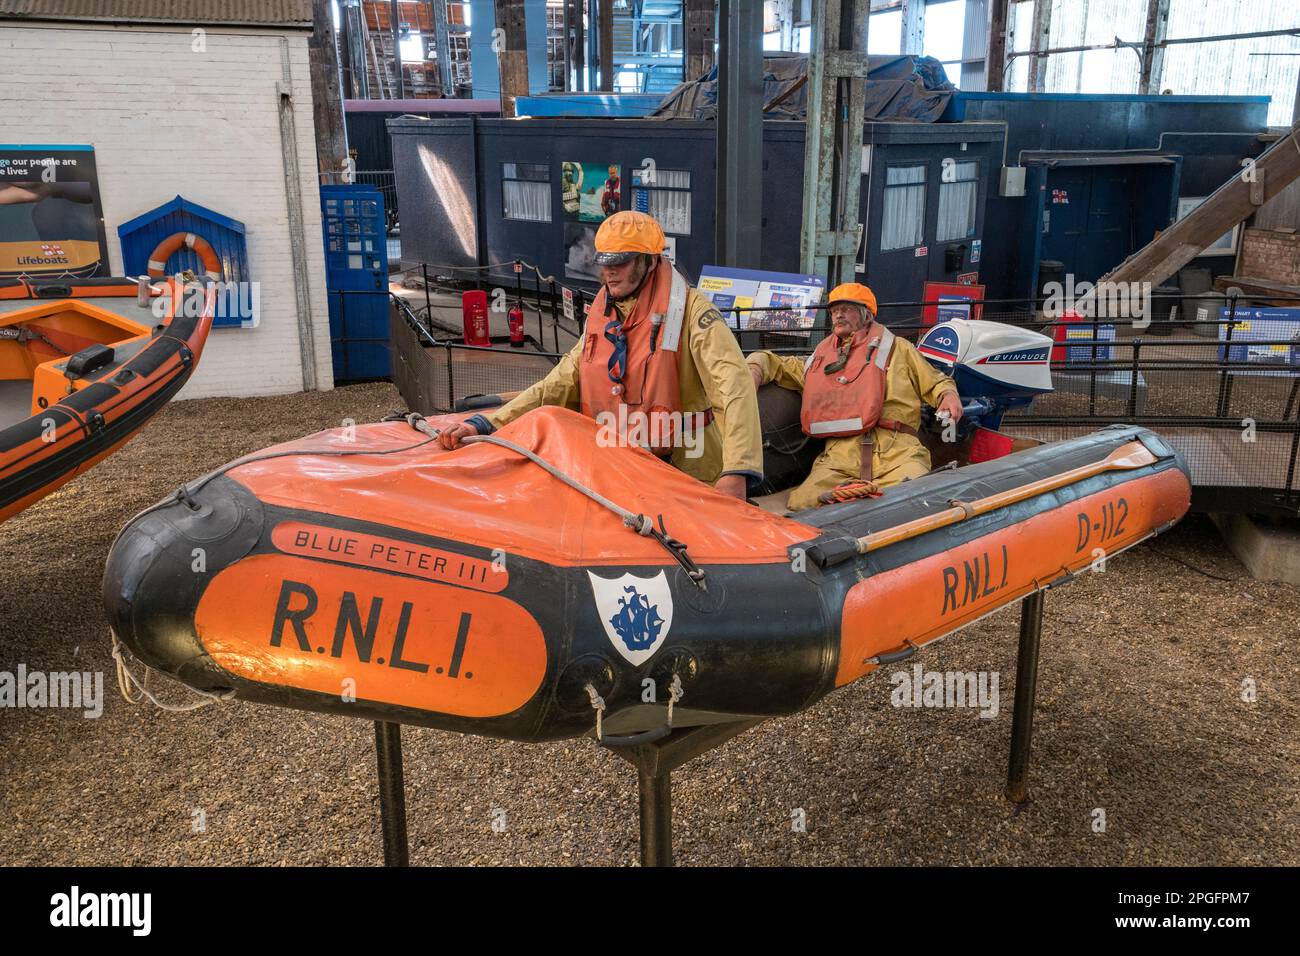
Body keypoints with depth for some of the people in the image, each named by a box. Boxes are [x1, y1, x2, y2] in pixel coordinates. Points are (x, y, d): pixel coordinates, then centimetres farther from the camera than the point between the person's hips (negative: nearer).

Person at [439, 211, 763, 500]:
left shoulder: (690, 310, -11)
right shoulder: (602, 319, 9)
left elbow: (734, 388, -23)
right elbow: (560, 385, 7)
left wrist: (736, 474, -37)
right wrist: (485, 424, -4)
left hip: (691, 478, -5)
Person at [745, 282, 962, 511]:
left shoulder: (897, 348, 23)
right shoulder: (819, 360, 29)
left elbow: (934, 382, 27)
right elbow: (770, 362, 35)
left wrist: (948, 395, 4)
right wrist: (754, 373, 12)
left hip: (897, 452, -1)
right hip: (840, 457, 2)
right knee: (801, 505, -27)